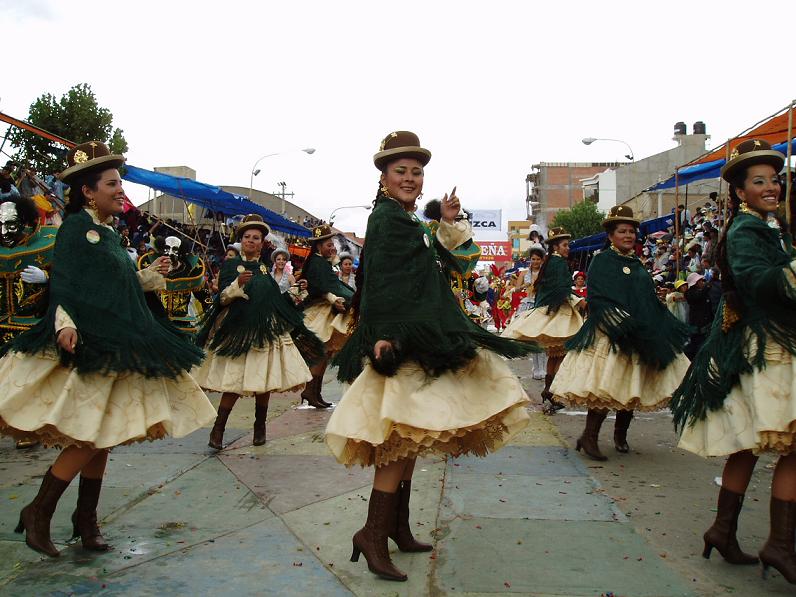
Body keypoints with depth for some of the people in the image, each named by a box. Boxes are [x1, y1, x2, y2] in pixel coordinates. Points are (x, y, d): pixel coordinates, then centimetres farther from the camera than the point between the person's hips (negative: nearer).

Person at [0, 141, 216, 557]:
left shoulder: (108, 233, 16)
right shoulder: (76, 227, -7)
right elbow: (63, 284, -17)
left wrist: (149, 275, 20)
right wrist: (65, 324, -30)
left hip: (116, 347, 9)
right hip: (88, 349, -8)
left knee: (102, 437, 11)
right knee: (88, 437, -9)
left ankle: (86, 518, 22)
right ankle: (38, 512, 8)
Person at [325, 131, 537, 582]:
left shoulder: (407, 221, 20)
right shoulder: (387, 217, -9)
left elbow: (426, 267, 20)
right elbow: (379, 281, -20)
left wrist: (448, 225, 17)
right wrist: (382, 335, -28)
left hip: (420, 338, 10)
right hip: (403, 342, -10)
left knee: (409, 438, 13)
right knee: (402, 436, -11)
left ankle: (399, 527, 23)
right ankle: (373, 535, -3)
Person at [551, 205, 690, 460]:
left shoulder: (636, 264, 17)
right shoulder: (601, 261, -3)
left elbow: (651, 301, 21)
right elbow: (599, 299, -13)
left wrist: (669, 327, 14)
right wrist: (622, 323, -22)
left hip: (640, 334, 7)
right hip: (609, 335, -7)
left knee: (631, 389, 9)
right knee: (605, 387, -12)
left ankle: (620, 435, 24)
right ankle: (589, 437, -3)